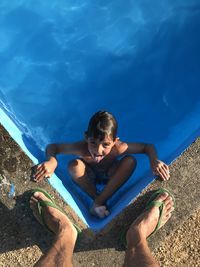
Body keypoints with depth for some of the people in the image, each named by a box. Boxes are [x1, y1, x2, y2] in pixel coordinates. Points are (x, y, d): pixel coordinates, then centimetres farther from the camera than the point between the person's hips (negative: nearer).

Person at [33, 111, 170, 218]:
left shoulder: (118, 148, -38)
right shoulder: (81, 148, -39)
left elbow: (149, 147, -25)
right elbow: (52, 147, -28)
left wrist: (154, 161, -46)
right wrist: (52, 161, -50)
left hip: (110, 176, 1)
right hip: (89, 176, -1)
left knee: (130, 161, -27)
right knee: (74, 166, -33)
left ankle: (98, 203, -19)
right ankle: (97, 198, -8)